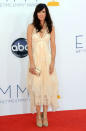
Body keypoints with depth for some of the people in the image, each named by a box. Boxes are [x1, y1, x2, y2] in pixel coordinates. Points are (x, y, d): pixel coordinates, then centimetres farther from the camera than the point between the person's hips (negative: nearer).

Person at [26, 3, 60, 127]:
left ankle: (45, 115, 18)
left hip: (47, 59, 1)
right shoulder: (31, 26, -2)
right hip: (35, 59, -1)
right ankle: (38, 115, 16)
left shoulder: (51, 27, 3)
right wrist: (31, 63, -11)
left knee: (47, 86, 5)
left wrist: (52, 62, -5)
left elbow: (53, 46, 2)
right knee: (36, 86, 3)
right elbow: (29, 45, -5)